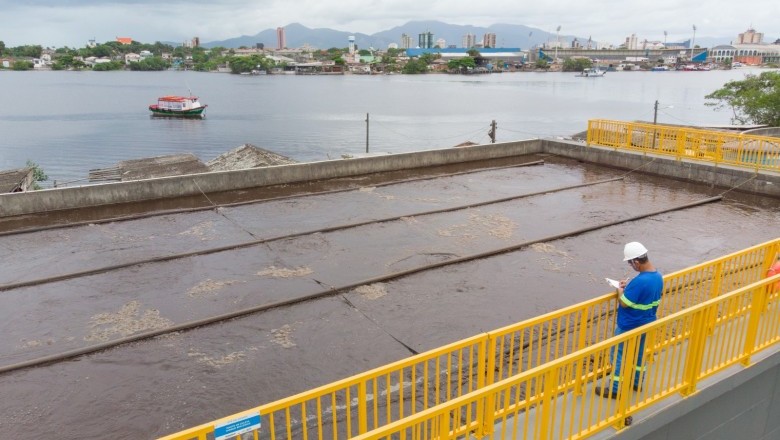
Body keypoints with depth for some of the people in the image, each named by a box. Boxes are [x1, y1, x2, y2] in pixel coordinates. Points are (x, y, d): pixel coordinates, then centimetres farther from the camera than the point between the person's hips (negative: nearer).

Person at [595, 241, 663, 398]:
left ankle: (615, 389, 13)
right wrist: (629, 286, 6)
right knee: (639, 352, 25)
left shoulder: (639, 281, -32)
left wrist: (620, 290, -6)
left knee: (617, 355, 6)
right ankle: (637, 382, 41)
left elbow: (624, 303, -24)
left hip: (629, 327, -9)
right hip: (646, 324, 9)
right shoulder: (658, 276, -4)